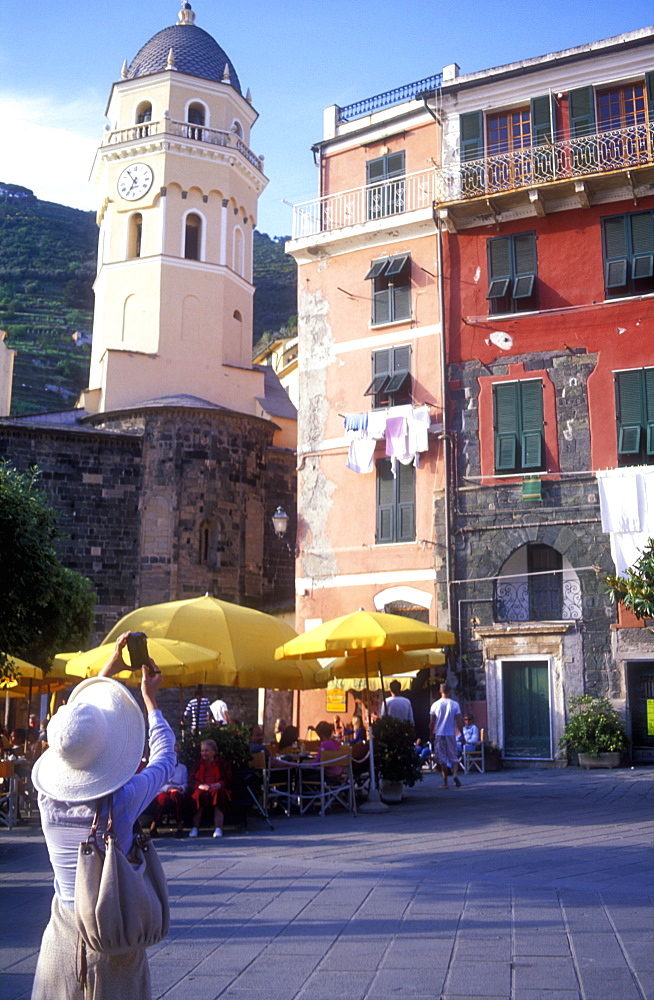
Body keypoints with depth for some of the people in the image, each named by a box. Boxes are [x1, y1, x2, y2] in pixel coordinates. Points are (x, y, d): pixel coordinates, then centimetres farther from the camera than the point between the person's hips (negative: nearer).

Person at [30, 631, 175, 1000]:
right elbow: (165, 755, -2)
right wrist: (150, 699, 12)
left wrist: (108, 670, 14)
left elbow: (69, 738, 6)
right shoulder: (124, 799, -22)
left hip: (64, 935, 3)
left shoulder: (48, 796, -12)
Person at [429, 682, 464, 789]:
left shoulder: (435, 705, 0)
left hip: (439, 734, 0)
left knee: (442, 759, 4)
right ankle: (455, 774, -13)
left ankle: (445, 782, 4)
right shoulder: (454, 704, -2)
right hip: (451, 734, 0)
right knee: (454, 757, 11)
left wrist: (431, 735, 11)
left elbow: (432, 723, 1)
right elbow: (459, 721, -3)